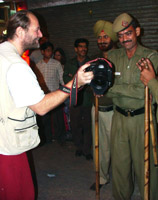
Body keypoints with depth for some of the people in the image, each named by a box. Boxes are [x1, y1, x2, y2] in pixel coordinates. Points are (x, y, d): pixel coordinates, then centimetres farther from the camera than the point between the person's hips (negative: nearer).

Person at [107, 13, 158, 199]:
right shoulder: (112, 56, 5)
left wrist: (117, 88, -14)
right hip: (119, 118, 3)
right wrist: (134, 90, -13)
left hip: (142, 119, -3)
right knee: (119, 162, 12)